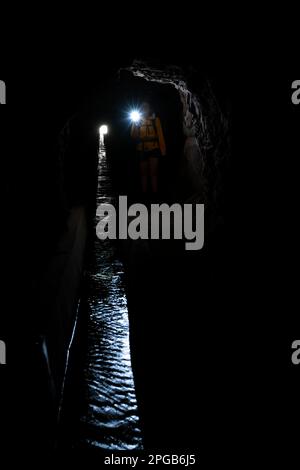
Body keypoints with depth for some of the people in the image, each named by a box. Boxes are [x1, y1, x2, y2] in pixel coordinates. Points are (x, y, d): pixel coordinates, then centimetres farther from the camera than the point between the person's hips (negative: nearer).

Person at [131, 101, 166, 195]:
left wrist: (163, 149, -9)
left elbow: (160, 135, -2)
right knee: (143, 173, 8)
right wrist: (135, 125, -15)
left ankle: (155, 194, -2)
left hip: (153, 149, -2)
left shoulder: (155, 119, 3)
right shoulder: (138, 121, 9)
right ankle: (144, 194, 15)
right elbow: (133, 136, 1)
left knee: (153, 172, -4)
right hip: (141, 150, 2)